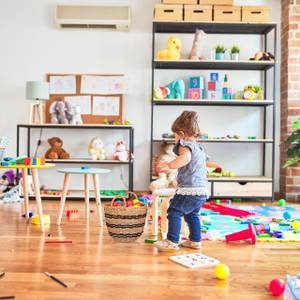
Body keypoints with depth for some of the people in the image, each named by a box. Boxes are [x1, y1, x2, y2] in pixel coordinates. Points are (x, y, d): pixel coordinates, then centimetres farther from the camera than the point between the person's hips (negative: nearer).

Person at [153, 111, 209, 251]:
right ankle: (195, 240, 28)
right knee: (192, 214, 23)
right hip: (203, 189, 10)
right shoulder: (200, 148, 23)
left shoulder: (185, 145, -6)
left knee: (174, 211, -5)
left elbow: (185, 157, -29)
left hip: (189, 189, -9)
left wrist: (169, 165, -30)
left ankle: (172, 241, -8)